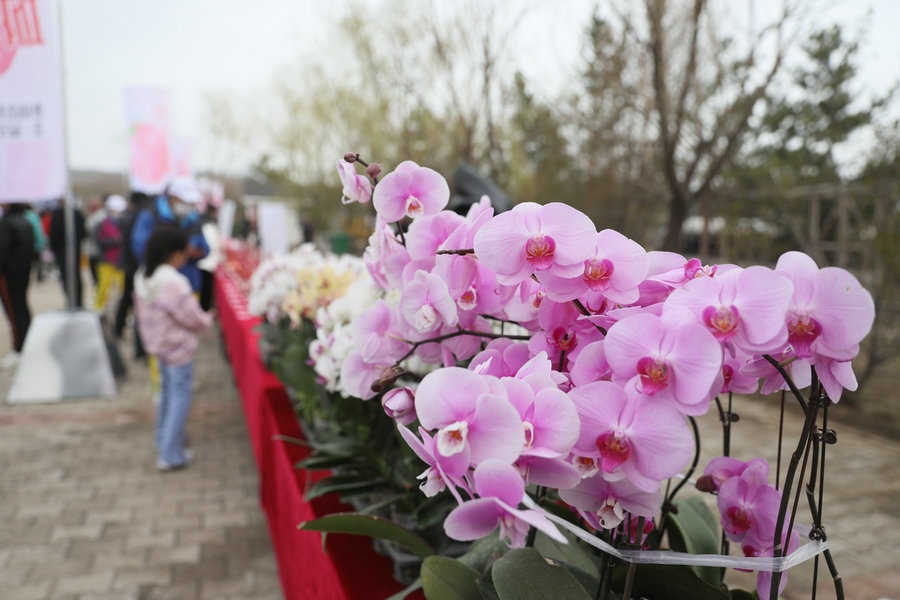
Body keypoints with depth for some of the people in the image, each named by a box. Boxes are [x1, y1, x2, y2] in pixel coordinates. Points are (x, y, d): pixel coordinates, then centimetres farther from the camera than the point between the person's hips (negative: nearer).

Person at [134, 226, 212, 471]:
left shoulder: (142, 278, 3)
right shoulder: (173, 282, -26)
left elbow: (143, 312, 13)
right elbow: (192, 317, -22)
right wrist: (207, 319, -1)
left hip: (158, 344, 9)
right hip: (178, 348, -9)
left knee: (167, 390, 23)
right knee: (180, 395, 0)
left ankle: (164, 441, 38)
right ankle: (171, 455, 4)